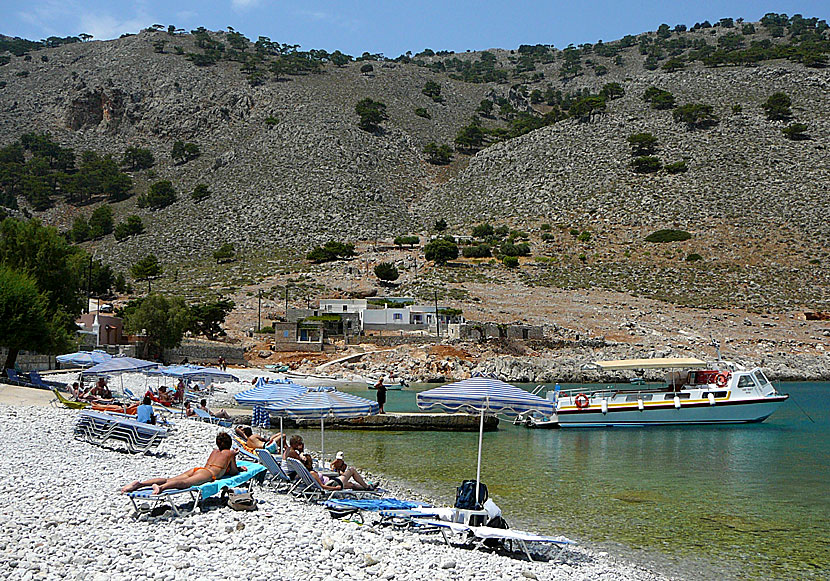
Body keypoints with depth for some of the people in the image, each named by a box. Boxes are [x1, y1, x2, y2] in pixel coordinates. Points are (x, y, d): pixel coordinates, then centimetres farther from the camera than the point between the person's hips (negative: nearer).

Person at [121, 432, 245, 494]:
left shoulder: (214, 451, 40)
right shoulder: (230, 452, 23)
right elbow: (233, 472, 23)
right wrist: (239, 469, 47)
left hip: (197, 469, 7)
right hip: (208, 473, -7)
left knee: (169, 480, -14)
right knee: (186, 483, -36)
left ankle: (140, 484, -36)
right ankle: (161, 487, -67)